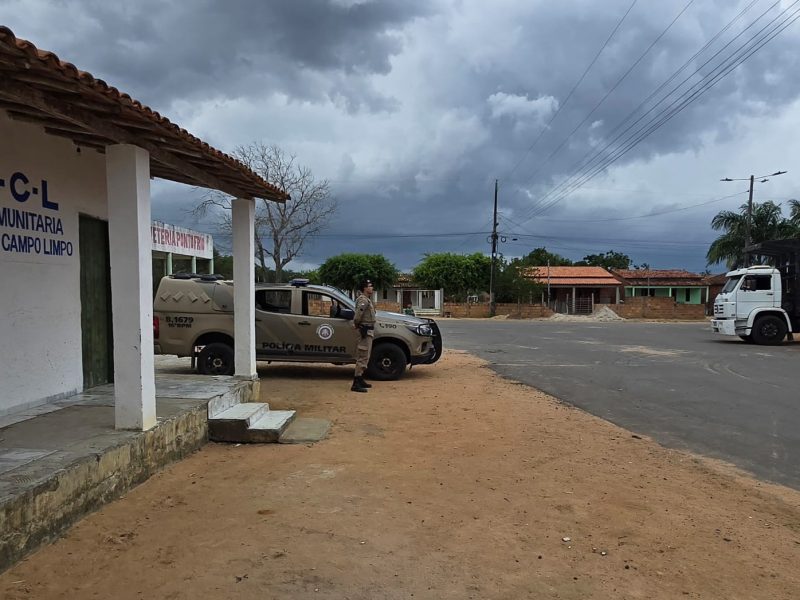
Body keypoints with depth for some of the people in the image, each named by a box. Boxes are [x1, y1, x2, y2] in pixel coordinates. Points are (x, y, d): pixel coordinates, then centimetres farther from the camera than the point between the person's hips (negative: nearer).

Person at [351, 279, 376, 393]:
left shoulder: (367, 299, 16)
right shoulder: (363, 300, -17)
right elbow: (357, 316, -26)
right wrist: (357, 324, -10)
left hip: (368, 331, 11)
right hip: (365, 331, -11)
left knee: (364, 357, 17)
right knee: (363, 357, -11)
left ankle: (360, 380, 26)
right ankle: (356, 384, -11)